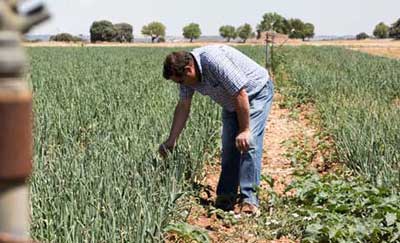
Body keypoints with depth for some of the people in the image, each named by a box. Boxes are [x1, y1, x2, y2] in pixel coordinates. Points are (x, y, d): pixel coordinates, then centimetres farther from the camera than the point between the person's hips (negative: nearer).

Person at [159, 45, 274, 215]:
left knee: (248, 143, -19)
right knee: (229, 147, 5)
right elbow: (183, 107, -1)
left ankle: (248, 198, -18)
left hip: (256, 92, -8)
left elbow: (241, 94, -33)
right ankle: (225, 197, 10)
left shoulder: (214, 61, -37)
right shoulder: (185, 71, -11)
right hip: (232, 102, 8)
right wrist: (171, 140, -4)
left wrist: (245, 130, -27)